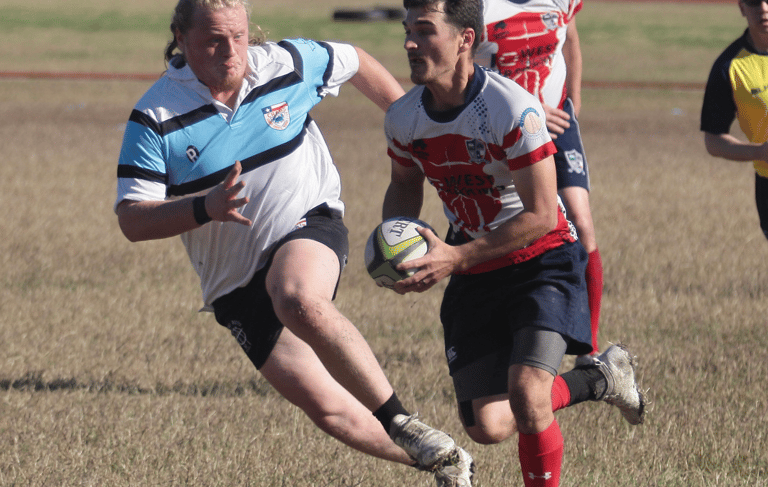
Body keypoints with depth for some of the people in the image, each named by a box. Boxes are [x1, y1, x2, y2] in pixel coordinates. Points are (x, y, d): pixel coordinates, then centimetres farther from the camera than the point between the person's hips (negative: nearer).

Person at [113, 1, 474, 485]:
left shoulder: (288, 65, -6)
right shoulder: (155, 119, -11)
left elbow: (357, 63, 16)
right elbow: (132, 220, -14)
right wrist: (205, 208, -30)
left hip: (309, 226, -2)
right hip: (236, 285, 2)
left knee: (299, 300, -39)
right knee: (326, 408, -7)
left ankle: (400, 422, -29)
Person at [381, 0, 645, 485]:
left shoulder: (513, 109, -25)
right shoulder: (403, 118, -6)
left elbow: (541, 216, -22)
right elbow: (405, 186, 15)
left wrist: (456, 259, -27)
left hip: (543, 260, -6)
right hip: (474, 277, 6)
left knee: (525, 393, -26)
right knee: (489, 426, 0)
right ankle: (601, 378, 25)